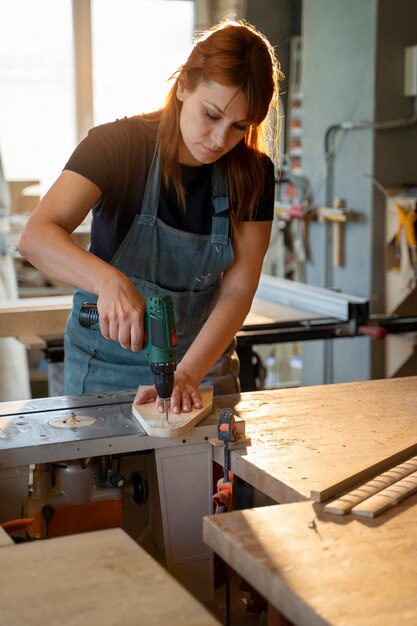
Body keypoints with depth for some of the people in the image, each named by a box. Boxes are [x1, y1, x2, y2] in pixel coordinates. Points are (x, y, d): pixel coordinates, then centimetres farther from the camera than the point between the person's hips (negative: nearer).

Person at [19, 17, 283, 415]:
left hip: (204, 365, 3)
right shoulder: (116, 145, -18)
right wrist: (109, 281, -49)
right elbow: (36, 237, -31)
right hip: (105, 368, -2)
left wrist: (187, 374, -25)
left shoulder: (252, 174, -9)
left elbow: (237, 290, -12)